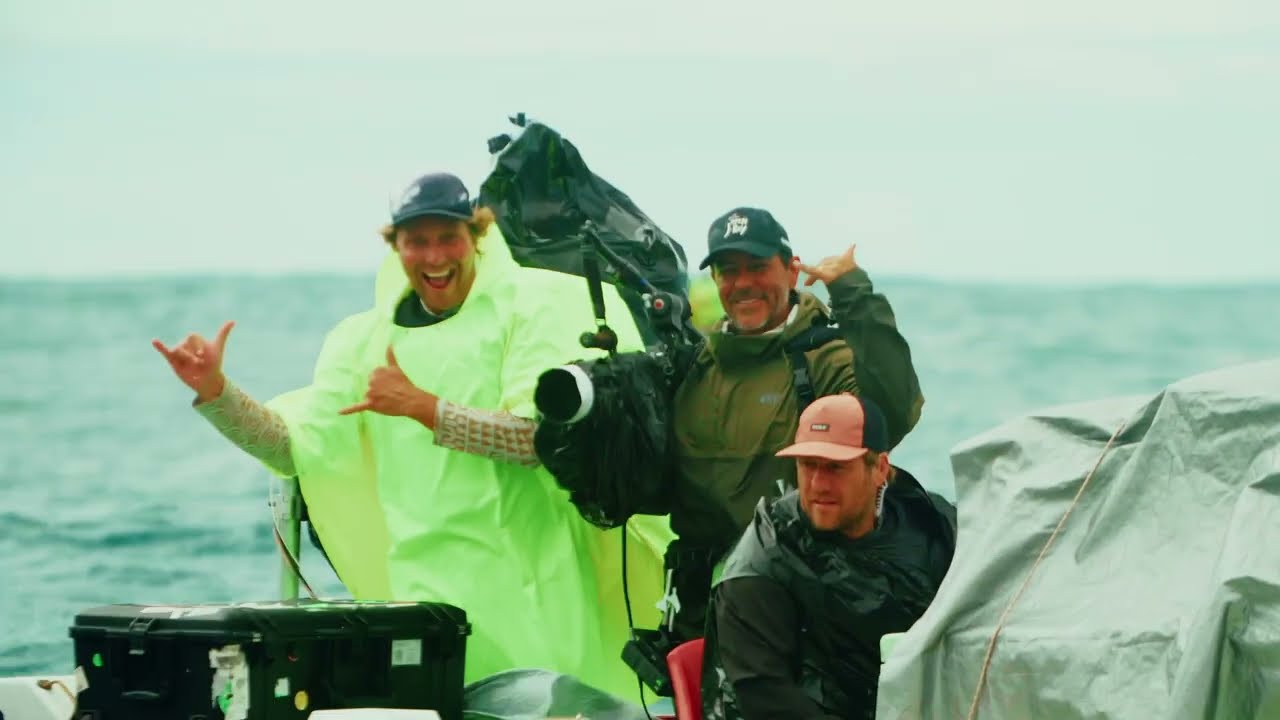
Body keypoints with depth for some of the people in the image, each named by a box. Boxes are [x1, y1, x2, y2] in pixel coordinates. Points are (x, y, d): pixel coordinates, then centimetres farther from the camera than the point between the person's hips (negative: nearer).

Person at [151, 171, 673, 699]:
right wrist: (214, 391, -6)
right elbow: (298, 447, 7)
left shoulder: (524, 308, 0)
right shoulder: (366, 339, 13)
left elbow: (536, 436, -12)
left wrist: (421, 406, -16)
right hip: (426, 590, 3)